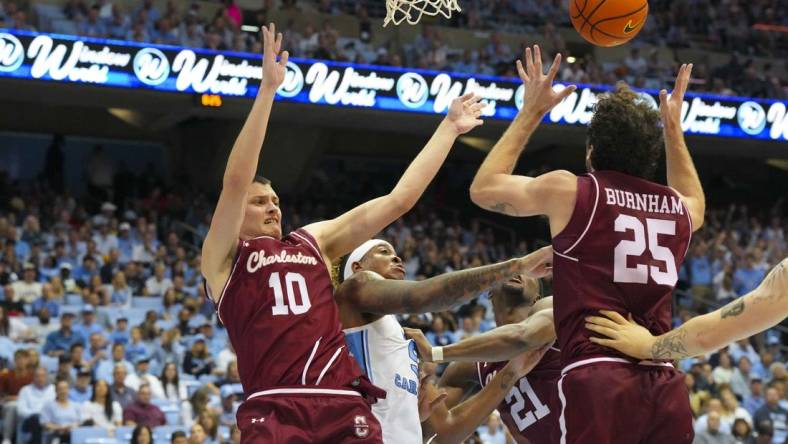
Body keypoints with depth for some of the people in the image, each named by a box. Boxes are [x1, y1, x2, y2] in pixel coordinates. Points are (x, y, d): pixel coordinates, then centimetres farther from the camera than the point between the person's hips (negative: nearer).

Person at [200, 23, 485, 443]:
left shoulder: (314, 240, 21)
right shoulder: (223, 257, 8)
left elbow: (398, 200, 20)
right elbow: (235, 181, -8)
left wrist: (448, 128, 19)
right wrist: (268, 89, -14)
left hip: (344, 406, 4)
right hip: (275, 410, -4)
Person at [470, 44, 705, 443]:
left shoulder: (568, 191, 2)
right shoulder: (678, 207, 15)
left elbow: (483, 188, 19)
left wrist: (530, 112, 24)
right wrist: (673, 128, 44)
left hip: (598, 380, -5)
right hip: (665, 384, 5)